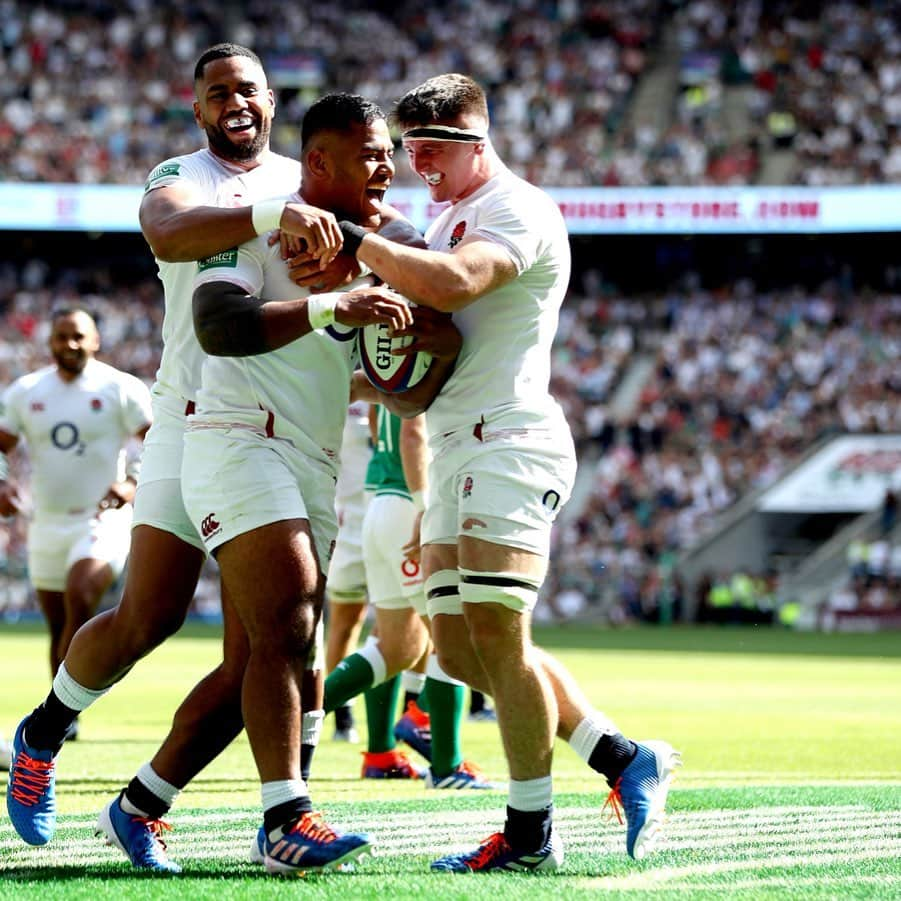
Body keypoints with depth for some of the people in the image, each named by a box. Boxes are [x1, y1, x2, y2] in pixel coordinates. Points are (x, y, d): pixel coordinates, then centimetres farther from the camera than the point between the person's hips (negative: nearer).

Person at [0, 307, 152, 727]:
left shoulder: (121, 389, -4)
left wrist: (133, 482, -21)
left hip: (103, 520, -5)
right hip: (47, 523, 5)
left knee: (79, 601, -25)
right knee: (58, 625, 10)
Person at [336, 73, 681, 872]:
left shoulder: (517, 210, -8)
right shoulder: (448, 224, 23)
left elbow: (451, 284, -28)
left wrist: (354, 239, -27)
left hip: (509, 439, -10)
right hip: (459, 454, 10)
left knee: (496, 635, -14)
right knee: (461, 648, 5)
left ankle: (530, 834, -7)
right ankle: (625, 759, 11)